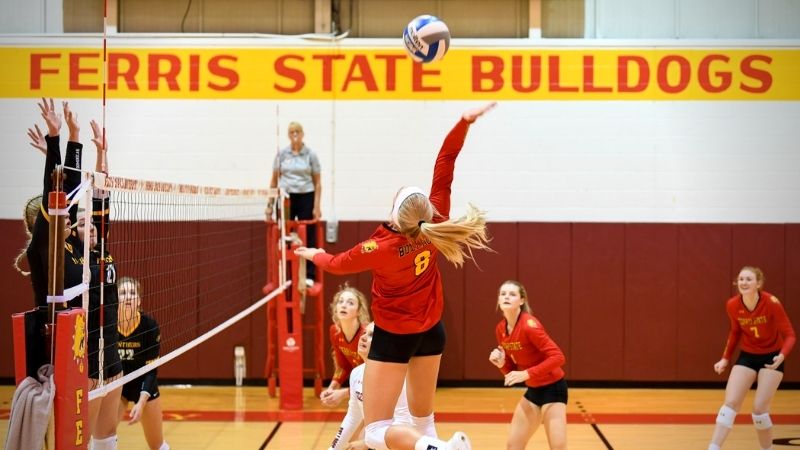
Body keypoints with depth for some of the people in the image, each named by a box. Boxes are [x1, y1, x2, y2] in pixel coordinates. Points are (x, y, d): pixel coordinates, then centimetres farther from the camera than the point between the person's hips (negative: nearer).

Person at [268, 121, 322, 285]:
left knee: (307, 238, -2)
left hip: (306, 197, -1)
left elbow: (317, 183, 3)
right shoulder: (281, 154, 5)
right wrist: (270, 204, 6)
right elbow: (274, 180, 10)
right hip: (285, 198, 1)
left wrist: (316, 206, -4)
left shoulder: (311, 155, 2)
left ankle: (309, 276, 4)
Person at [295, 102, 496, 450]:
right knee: (423, 417, 18)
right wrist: (464, 122, -10)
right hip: (431, 332, 6)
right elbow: (444, 165, -11)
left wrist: (313, 254, 16)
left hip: (394, 337, -6)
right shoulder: (435, 227, -17)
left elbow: (336, 264, -4)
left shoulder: (381, 249, -25)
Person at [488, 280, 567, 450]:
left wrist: (527, 374, -30)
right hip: (533, 390, 8)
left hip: (552, 388, -8)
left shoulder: (529, 325, -22)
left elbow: (558, 357, -27)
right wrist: (501, 363, -11)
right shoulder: (500, 329, 1)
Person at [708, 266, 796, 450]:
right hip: (747, 356, 3)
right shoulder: (732, 305, -13)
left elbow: (790, 335, -19)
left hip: (771, 357, -3)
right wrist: (725, 358, 6)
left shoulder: (771, 303, -25)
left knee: (759, 408, -9)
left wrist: (781, 356, -37)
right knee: (730, 404, -7)